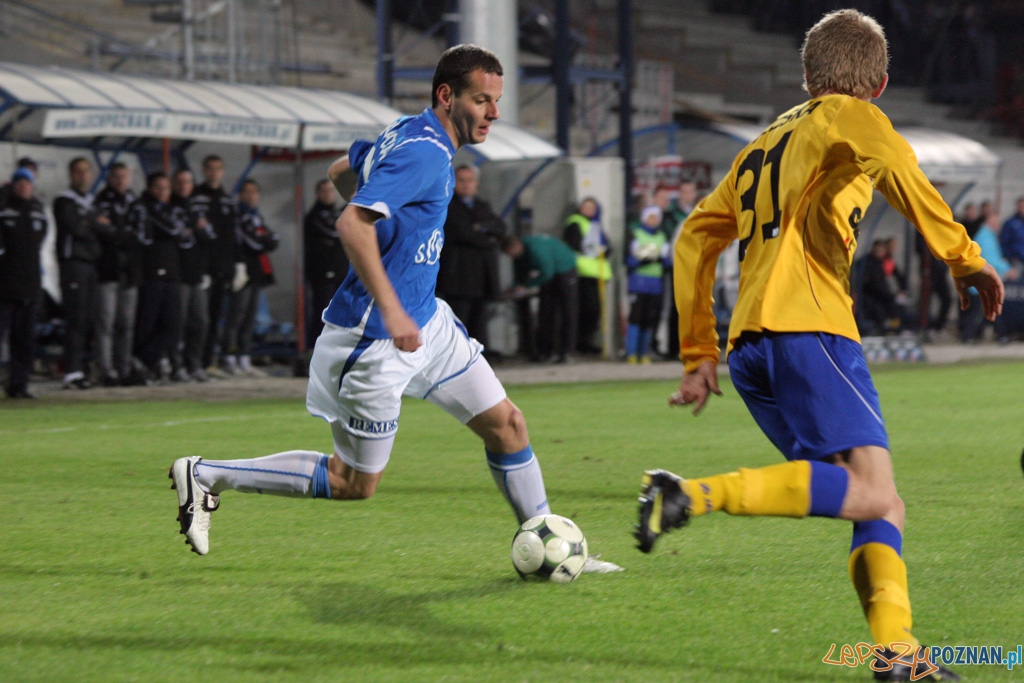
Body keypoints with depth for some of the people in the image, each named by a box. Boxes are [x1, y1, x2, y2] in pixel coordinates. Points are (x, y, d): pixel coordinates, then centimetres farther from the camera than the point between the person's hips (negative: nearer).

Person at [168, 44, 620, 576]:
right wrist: (391, 312, -37)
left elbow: (339, 172, 21)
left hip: (425, 320, 10)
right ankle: (207, 476, 12)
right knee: (354, 484, 3)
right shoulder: (425, 154, -23)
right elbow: (352, 224, -33)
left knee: (505, 424, 7)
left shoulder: (407, 133, 6)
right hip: (374, 336, -10)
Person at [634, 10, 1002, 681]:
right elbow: (890, 158, -16)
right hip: (808, 325, -8)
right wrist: (964, 258, -14)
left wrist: (699, 353, 30)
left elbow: (695, 238, 29)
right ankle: (694, 494, -29)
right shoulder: (847, 116, 7)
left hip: (749, 346, 8)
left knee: (881, 504, 6)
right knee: (871, 493, -19)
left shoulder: (764, 143, 30)